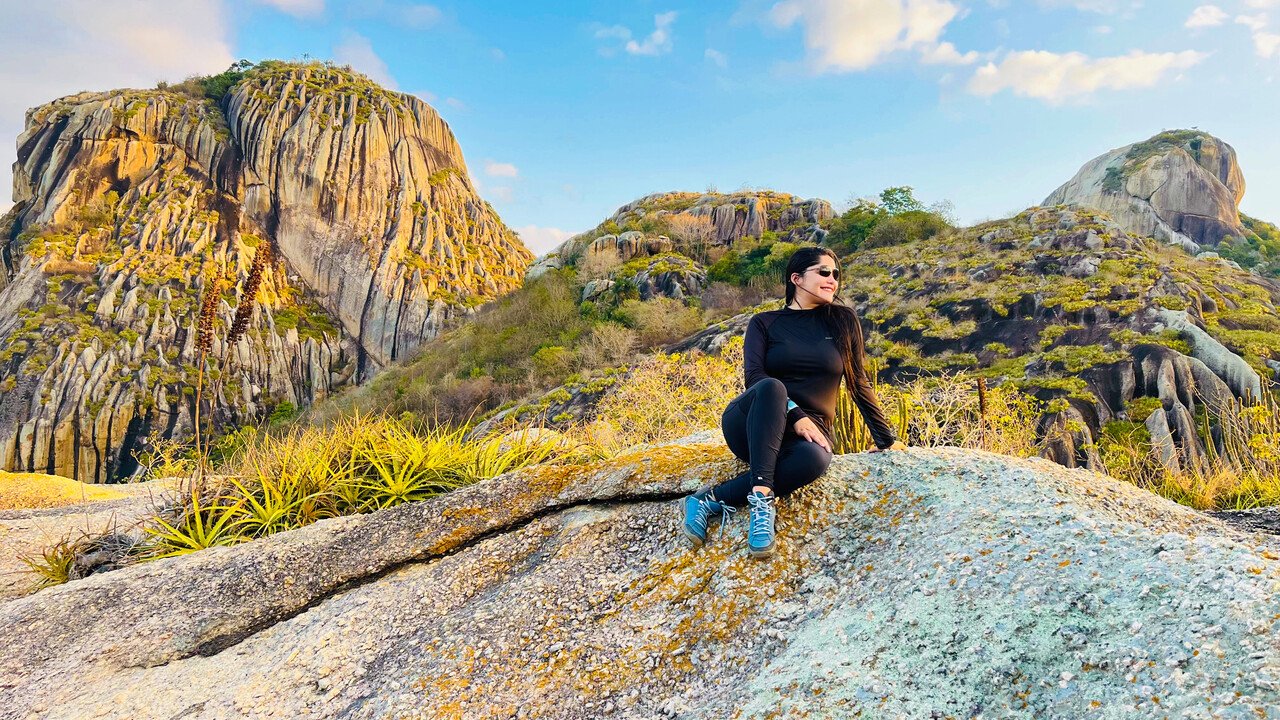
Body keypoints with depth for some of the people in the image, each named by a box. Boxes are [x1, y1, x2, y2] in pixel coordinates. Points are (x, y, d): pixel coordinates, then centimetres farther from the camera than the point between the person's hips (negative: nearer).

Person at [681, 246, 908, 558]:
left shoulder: (843, 321, 12)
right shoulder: (764, 322, 6)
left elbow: (858, 382, 14)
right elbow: (754, 376, -8)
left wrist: (886, 438, 13)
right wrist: (795, 415, -23)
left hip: (808, 431, 2)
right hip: (750, 427, -1)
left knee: (814, 459, -37)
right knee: (772, 387, -37)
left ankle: (714, 499, -30)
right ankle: (761, 498, -41)